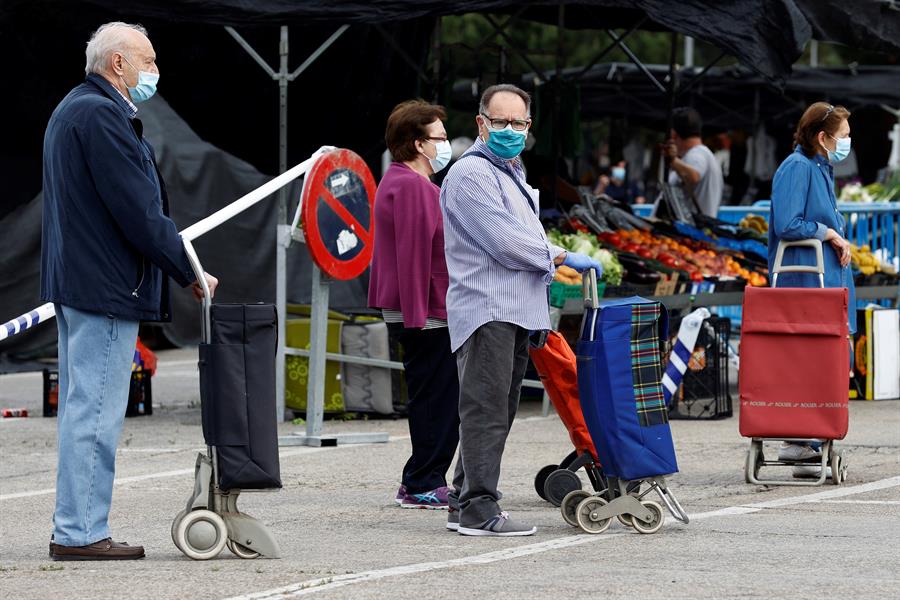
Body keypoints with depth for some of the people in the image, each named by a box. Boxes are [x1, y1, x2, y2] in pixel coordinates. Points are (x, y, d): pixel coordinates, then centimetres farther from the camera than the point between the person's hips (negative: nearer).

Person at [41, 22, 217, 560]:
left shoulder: (72, 110, 19)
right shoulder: (102, 115, -15)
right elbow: (138, 212, -19)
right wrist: (190, 272, -10)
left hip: (74, 282, 11)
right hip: (107, 285, -11)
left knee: (81, 409, 13)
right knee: (96, 412, -9)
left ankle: (75, 529, 16)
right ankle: (81, 532, -8)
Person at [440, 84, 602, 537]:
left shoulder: (511, 174, 24)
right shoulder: (471, 173, -9)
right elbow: (503, 240, -17)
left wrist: (539, 311, 25)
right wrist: (560, 257, -7)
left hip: (514, 312, 10)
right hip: (486, 309, -10)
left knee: (497, 413, 10)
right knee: (485, 409, -13)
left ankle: (463, 503, 14)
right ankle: (479, 508, -15)